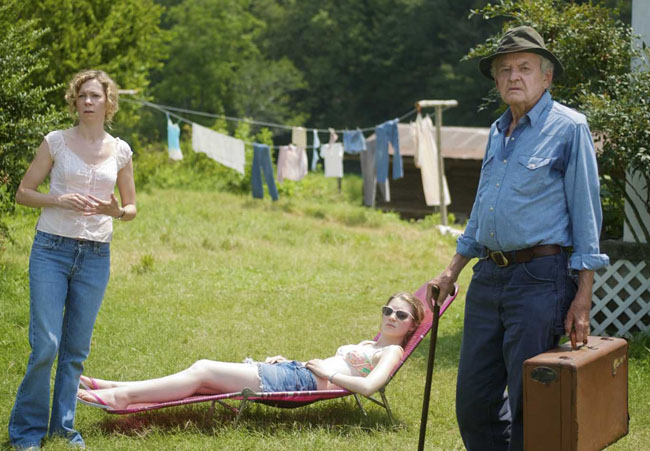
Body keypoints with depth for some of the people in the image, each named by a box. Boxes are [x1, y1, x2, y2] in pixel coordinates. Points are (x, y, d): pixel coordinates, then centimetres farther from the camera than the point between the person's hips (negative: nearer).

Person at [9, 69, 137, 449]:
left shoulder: (120, 151, 7)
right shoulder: (56, 141, 1)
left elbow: (131, 208, 14)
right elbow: (23, 192, 3)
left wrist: (117, 211, -9)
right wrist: (59, 199, -15)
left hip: (96, 255, 3)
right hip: (52, 249, -3)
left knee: (77, 350, 8)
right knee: (45, 344, -7)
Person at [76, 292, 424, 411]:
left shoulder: (391, 352, 1)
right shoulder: (366, 345, 28)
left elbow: (368, 386, -20)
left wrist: (328, 371, -11)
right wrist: (283, 358, 18)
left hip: (300, 381, -8)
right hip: (294, 370, 8)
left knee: (203, 371, -13)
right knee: (203, 369, -4)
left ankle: (119, 396, -15)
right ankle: (115, 390, -6)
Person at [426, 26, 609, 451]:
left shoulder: (569, 127, -5)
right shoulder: (498, 131, 16)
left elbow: (586, 213, -7)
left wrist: (583, 297, -12)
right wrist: (452, 272, 25)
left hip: (540, 280, -7)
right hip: (489, 277, 7)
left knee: (527, 402, -4)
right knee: (474, 400, 8)